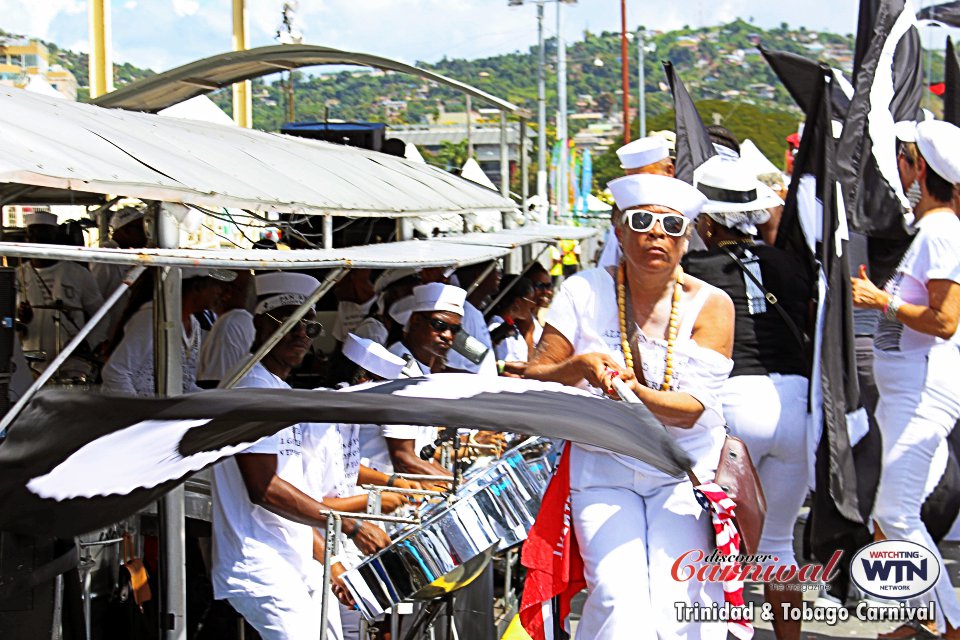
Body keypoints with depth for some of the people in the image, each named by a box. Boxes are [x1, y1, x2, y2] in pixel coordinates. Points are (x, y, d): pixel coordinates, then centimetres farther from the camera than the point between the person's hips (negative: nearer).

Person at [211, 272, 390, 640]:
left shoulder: (282, 391, 19)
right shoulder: (251, 389, -12)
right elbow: (264, 489, -20)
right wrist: (352, 527, -18)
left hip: (301, 567, 10)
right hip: (264, 574, -10)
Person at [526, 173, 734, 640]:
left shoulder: (710, 305, -3)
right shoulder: (583, 293, -1)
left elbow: (691, 408, -13)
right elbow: (533, 381, -3)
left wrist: (635, 393, -33)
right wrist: (580, 366, -23)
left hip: (683, 472, 0)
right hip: (602, 468, 0)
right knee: (620, 602, -19)